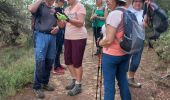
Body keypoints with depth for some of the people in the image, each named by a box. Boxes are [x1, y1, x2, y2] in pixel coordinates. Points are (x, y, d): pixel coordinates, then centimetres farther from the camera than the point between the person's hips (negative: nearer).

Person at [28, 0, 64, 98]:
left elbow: (58, 23, 23)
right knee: (40, 61, -9)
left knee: (49, 61, 10)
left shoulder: (54, 10, 19)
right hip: (41, 35, -6)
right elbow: (31, 9, -20)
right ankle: (37, 87, 1)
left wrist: (57, 27, 1)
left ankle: (45, 82, 25)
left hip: (52, 36, 6)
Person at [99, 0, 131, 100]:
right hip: (125, 53, 8)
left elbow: (109, 40, -24)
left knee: (109, 83, 4)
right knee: (123, 79, 19)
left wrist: (100, 43, -4)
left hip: (111, 54, -8)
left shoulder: (114, 14, -20)